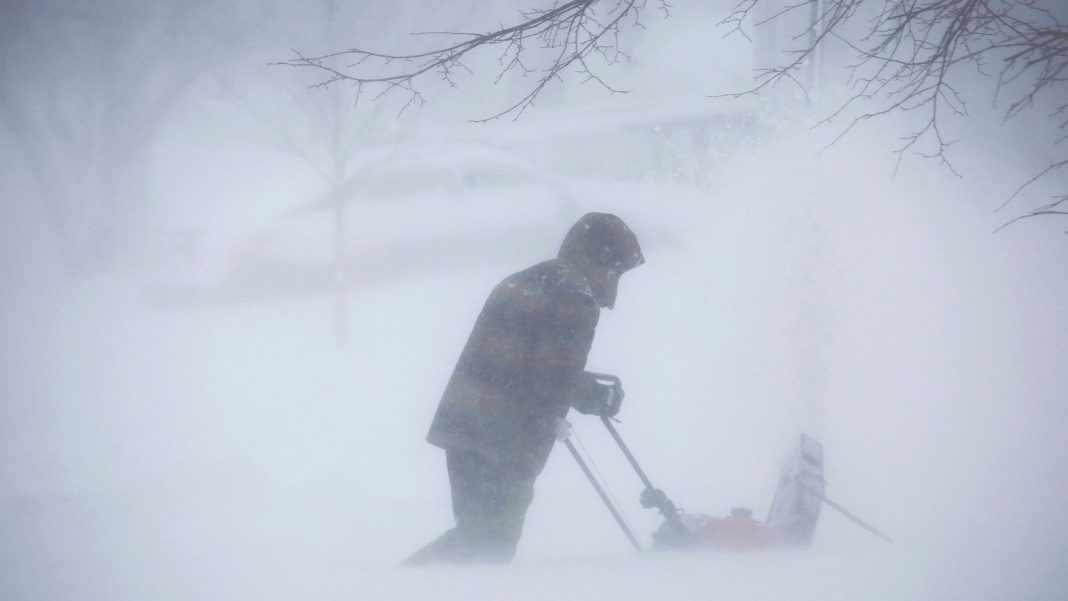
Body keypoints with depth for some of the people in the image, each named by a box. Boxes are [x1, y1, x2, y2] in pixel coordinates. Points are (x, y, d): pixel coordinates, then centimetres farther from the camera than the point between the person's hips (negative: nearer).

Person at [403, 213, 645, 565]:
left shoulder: (519, 282, 19)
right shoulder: (576, 301, -9)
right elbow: (560, 379, -15)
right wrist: (600, 398, 5)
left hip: (461, 425, 9)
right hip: (507, 443, -9)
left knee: (476, 534, 17)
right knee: (493, 544, -1)